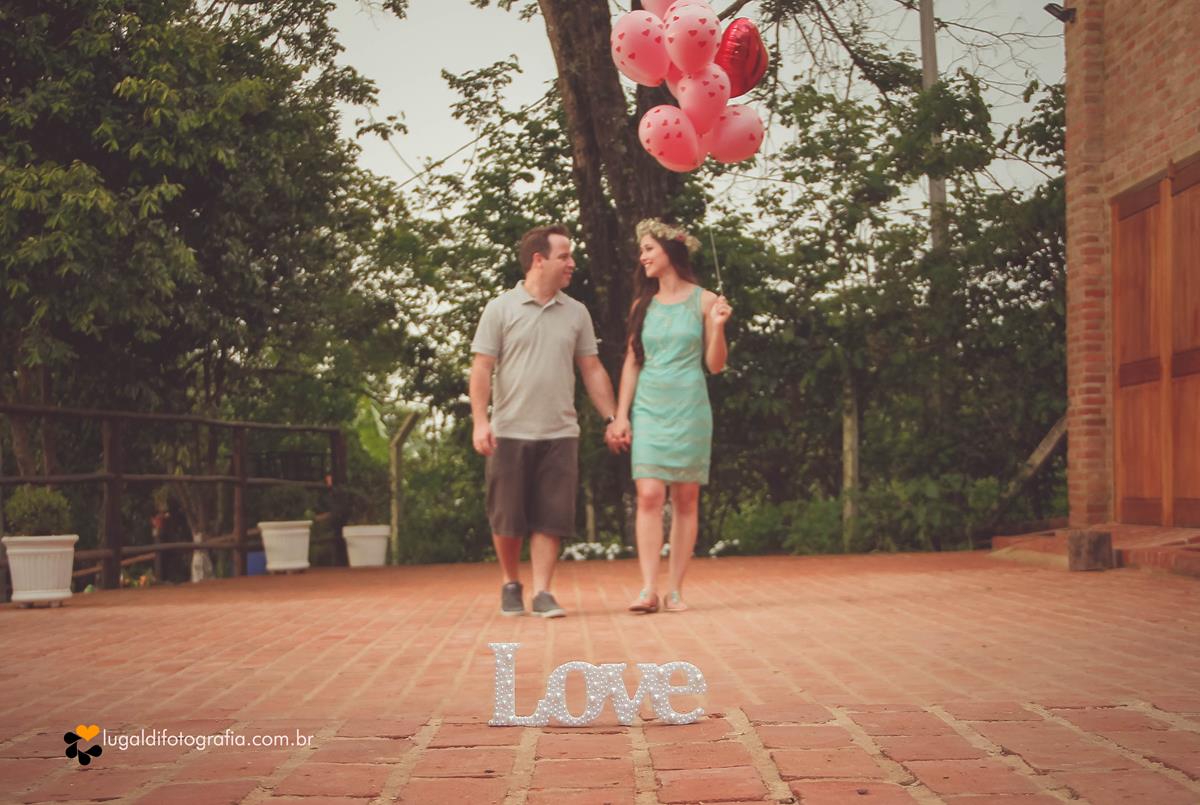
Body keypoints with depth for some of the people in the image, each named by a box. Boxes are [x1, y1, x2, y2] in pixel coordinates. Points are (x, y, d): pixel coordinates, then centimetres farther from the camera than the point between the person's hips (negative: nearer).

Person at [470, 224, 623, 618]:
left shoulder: (576, 313, 9)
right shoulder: (501, 309, -1)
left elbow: (592, 370, 11)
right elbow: (481, 368, -4)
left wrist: (611, 418, 4)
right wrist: (480, 420, -14)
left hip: (560, 434, 2)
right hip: (509, 433, -2)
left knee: (550, 518, -1)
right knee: (507, 517, 5)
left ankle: (541, 593, 4)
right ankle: (510, 585, 24)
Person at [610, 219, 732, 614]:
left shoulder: (704, 301, 2)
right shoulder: (642, 305, 10)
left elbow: (715, 365, 3)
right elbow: (632, 362, 11)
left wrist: (718, 327, -14)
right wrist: (621, 414, 5)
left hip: (689, 409, -2)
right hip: (648, 410, 2)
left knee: (685, 498, 0)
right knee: (649, 495, -10)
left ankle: (675, 589, 4)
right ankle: (648, 589, -12)